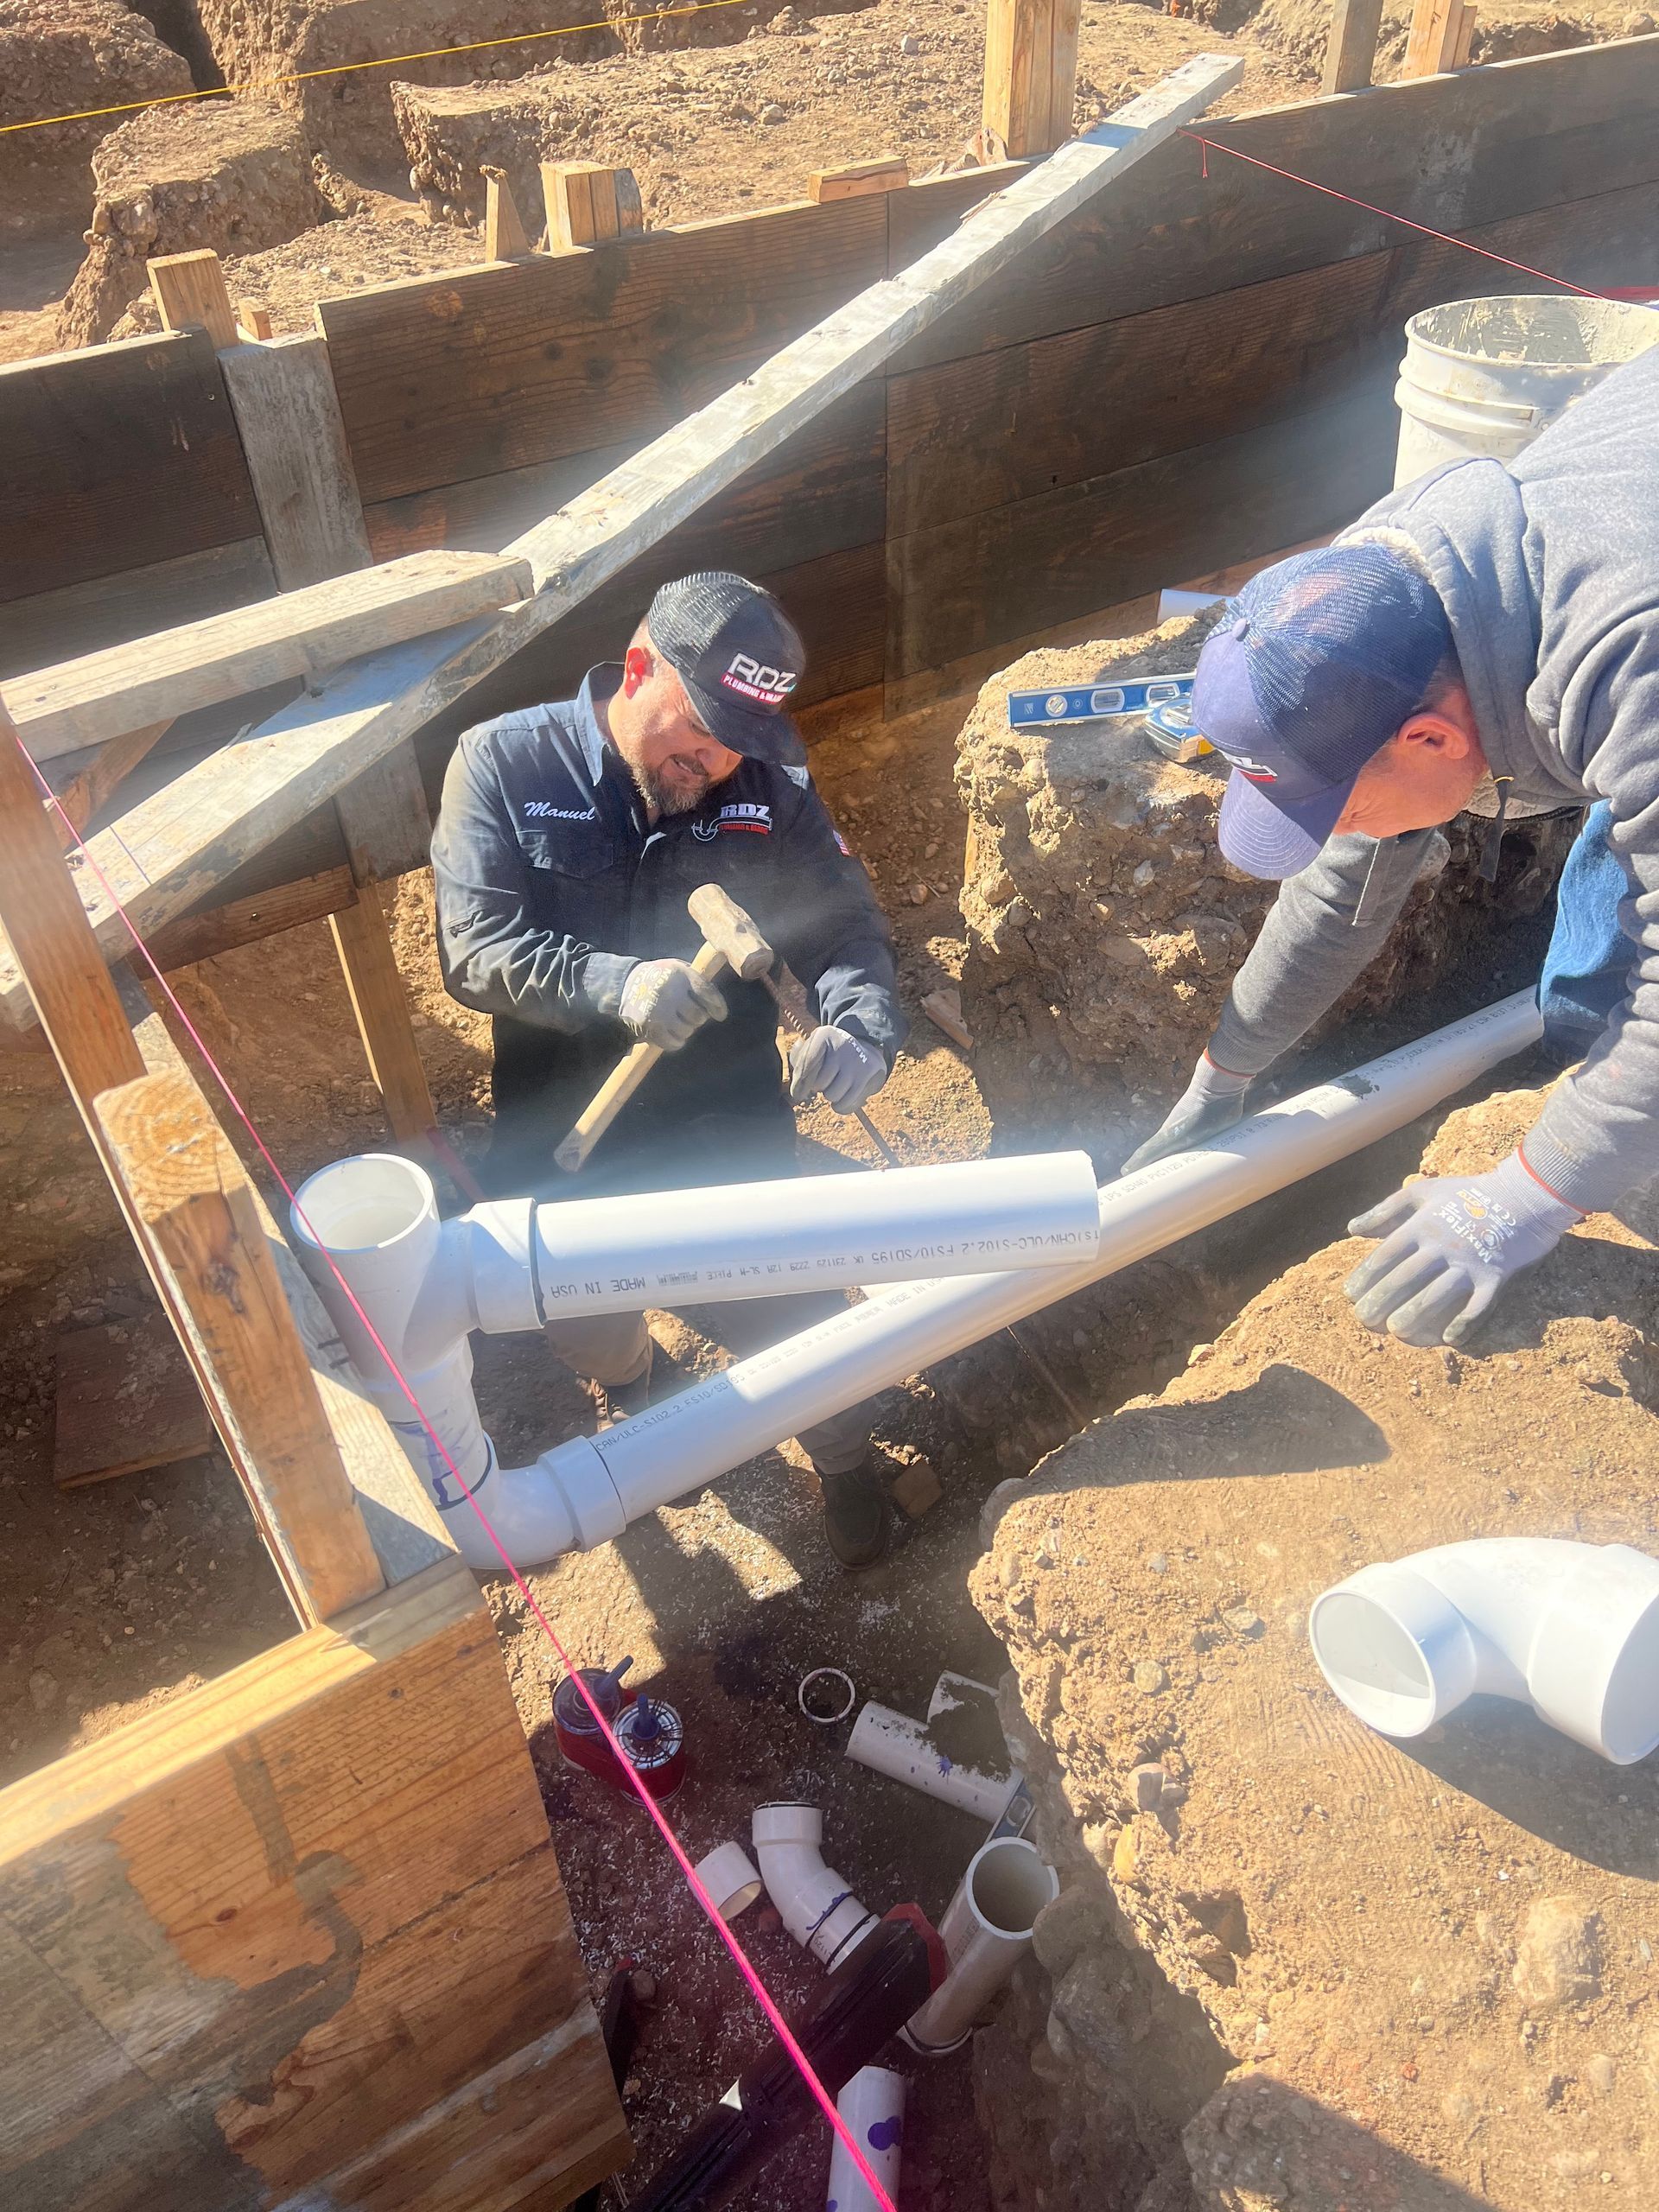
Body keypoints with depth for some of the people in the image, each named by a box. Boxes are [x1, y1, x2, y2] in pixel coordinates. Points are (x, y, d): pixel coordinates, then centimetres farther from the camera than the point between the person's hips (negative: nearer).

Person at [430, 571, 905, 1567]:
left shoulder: (768, 781, -2)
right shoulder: (505, 763, -6)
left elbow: (846, 920, 0)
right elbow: (476, 950, -13)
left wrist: (862, 1025, -23)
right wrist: (612, 985, -31)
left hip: (730, 1119, 0)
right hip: (567, 1124, 0)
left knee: (786, 1312, -5)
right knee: (578, 1309, -10)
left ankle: (845, 1457, 31)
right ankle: (624, 1384, 31)